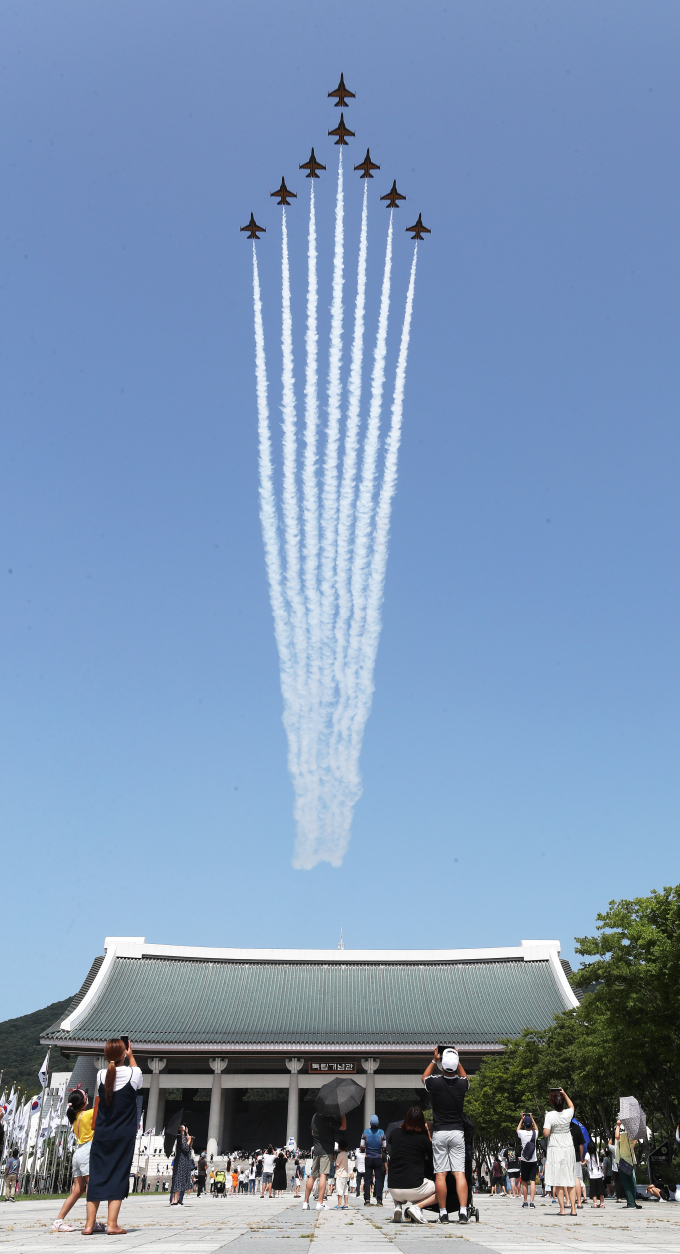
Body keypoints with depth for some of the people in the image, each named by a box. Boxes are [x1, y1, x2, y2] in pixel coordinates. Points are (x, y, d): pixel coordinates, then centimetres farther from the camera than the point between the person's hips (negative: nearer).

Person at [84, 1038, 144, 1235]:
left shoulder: (101, 1075, -5)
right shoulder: (133, 1073, -12)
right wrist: (130, 1056, 26)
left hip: (101, 1135, 2)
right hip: (124, 1135, -2)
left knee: (96, 1176, 8)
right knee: (118, 1176, 3)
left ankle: (89, 1224, 9)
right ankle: (112, 1224, 1)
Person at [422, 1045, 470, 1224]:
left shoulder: (435, 1083, -9)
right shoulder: (462, 1084, -5)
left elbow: (424, 1077, 16)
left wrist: (434, 1060, 17)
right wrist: (457, 1060, 22)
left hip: (439, 1133, -1)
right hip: (457, 1132, 1)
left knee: (440, 1174, 2)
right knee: (460, 1173, 1)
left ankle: (443, 1213, 4)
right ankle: (463, 1212, -7)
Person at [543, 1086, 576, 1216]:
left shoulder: (550, 1115, -15)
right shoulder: (568, 1113, -3)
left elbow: (546, 1133, -18)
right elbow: (571, 1105, 21)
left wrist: (544, 1123, 0)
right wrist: (564, 1093, 20)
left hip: (555, 1149, -4)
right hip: (568, 1148, 4)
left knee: (558, 1181, 2)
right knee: (570, 1180, 11)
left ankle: (562, 1209, 1)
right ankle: (573, 1208, 9)